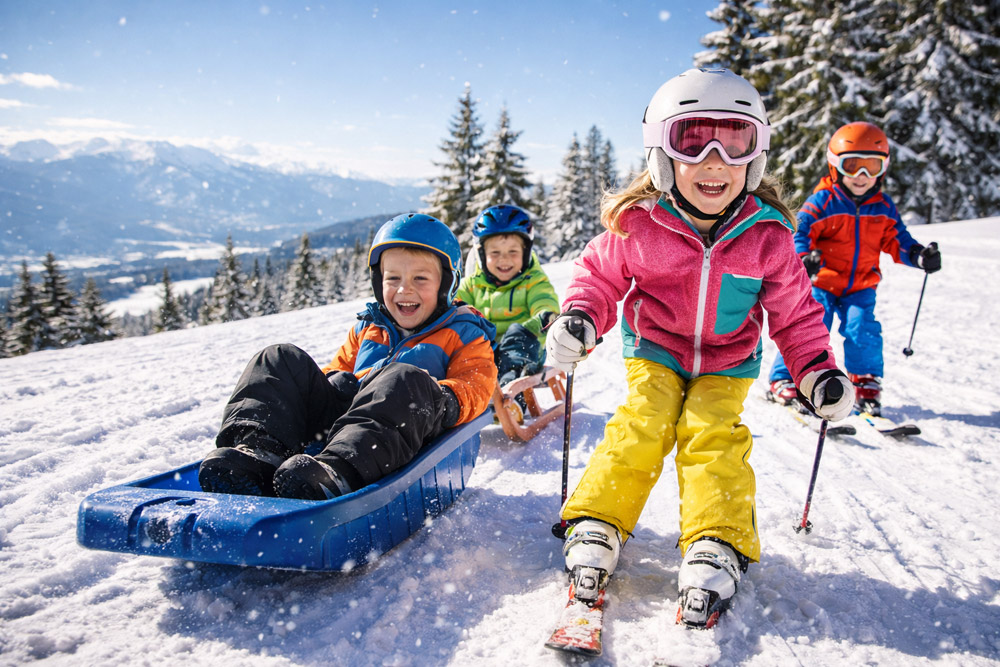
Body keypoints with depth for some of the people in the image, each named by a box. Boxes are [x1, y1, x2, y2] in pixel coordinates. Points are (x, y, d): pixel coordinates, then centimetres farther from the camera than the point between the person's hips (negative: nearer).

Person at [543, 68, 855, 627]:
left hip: (726, 364, 1)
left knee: (713, 435, -16)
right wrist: (578, 318, -20)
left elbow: (795, 311, 2)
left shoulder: (766, 235, -11)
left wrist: (819, 371, -6)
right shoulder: (637, 223, -15)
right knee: (641, 427, -15)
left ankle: (717, 546, -9)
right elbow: (600, 275, -1)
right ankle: (595, 528, -6)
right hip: (654, 351, -1)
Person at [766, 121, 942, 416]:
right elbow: (799, 232, -15)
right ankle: (783, 381, -1)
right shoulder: (823, 200, -9)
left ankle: (866, 388, 6)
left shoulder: (883, 207, 7)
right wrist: (805, 258, -36)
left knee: (863, 331, -10)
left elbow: (897, 240, 12)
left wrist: (920, 255, -7)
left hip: (861, 286, 4)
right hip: (821, 283, -4)